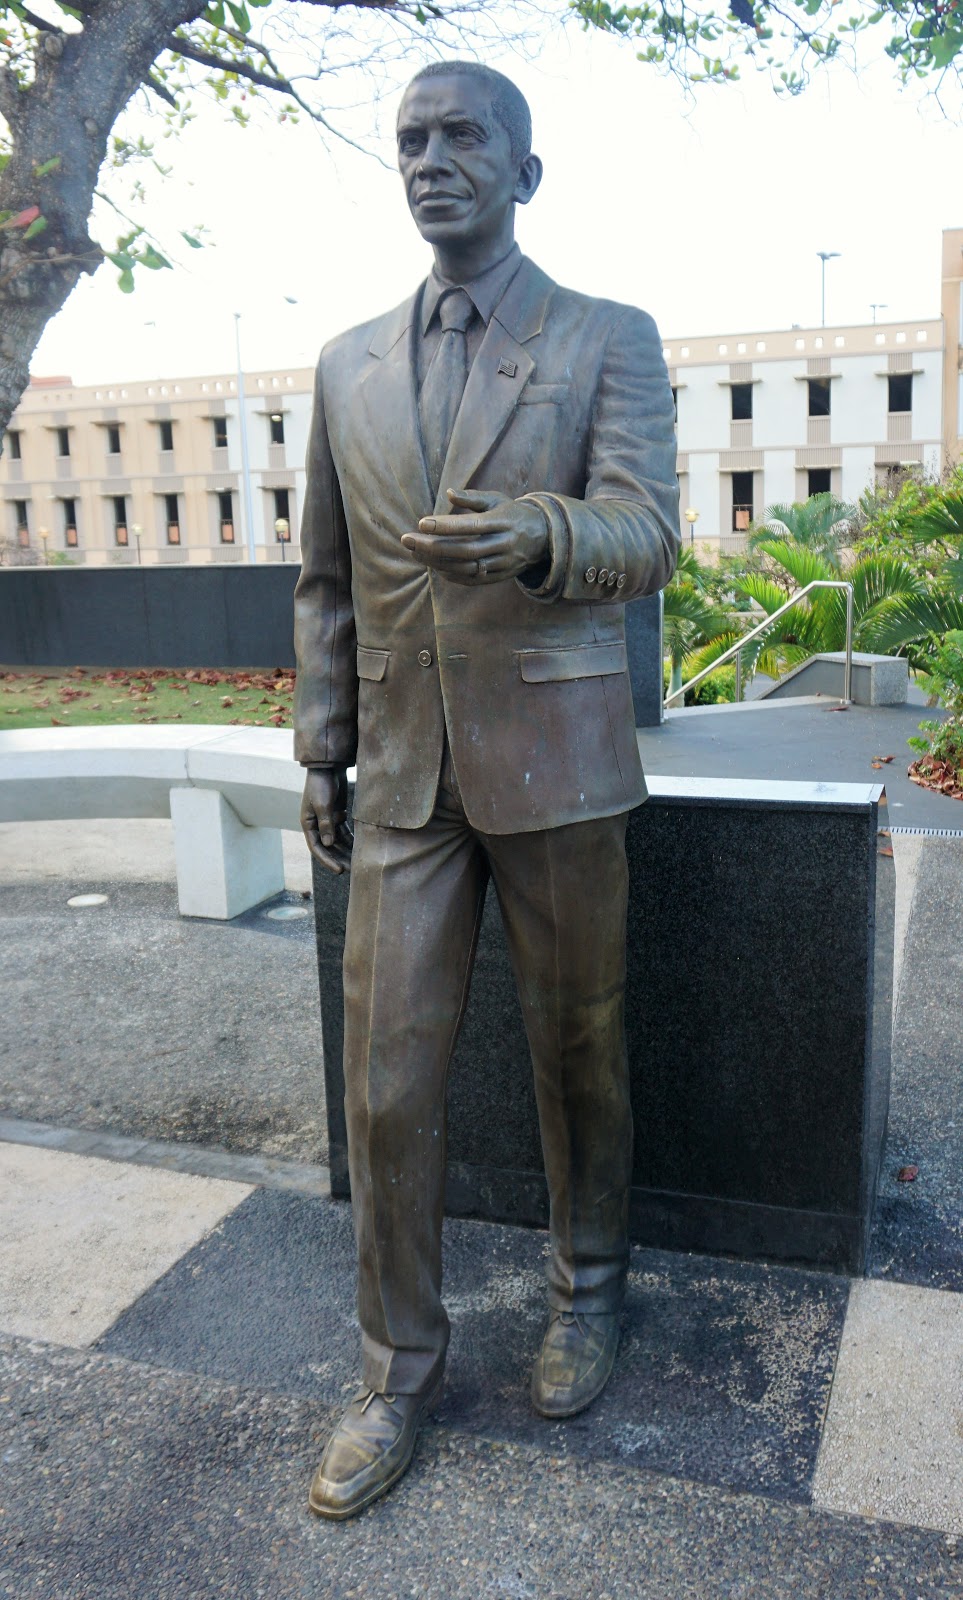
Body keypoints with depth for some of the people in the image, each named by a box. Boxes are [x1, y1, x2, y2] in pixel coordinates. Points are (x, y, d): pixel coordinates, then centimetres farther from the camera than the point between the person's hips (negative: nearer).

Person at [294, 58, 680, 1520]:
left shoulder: (612, 342, 2)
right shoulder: (350, 365, 11)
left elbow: (646, 536, -11)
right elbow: (328, 579, 14)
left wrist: (537, 533, -34)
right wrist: (322, 754, 10)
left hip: (553, 764, -2)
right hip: (404, 778, 3)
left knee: (579, 1048, 11)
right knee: (388, 1080, 2)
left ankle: (589, 1288, 36)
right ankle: (398, 1368, 20)